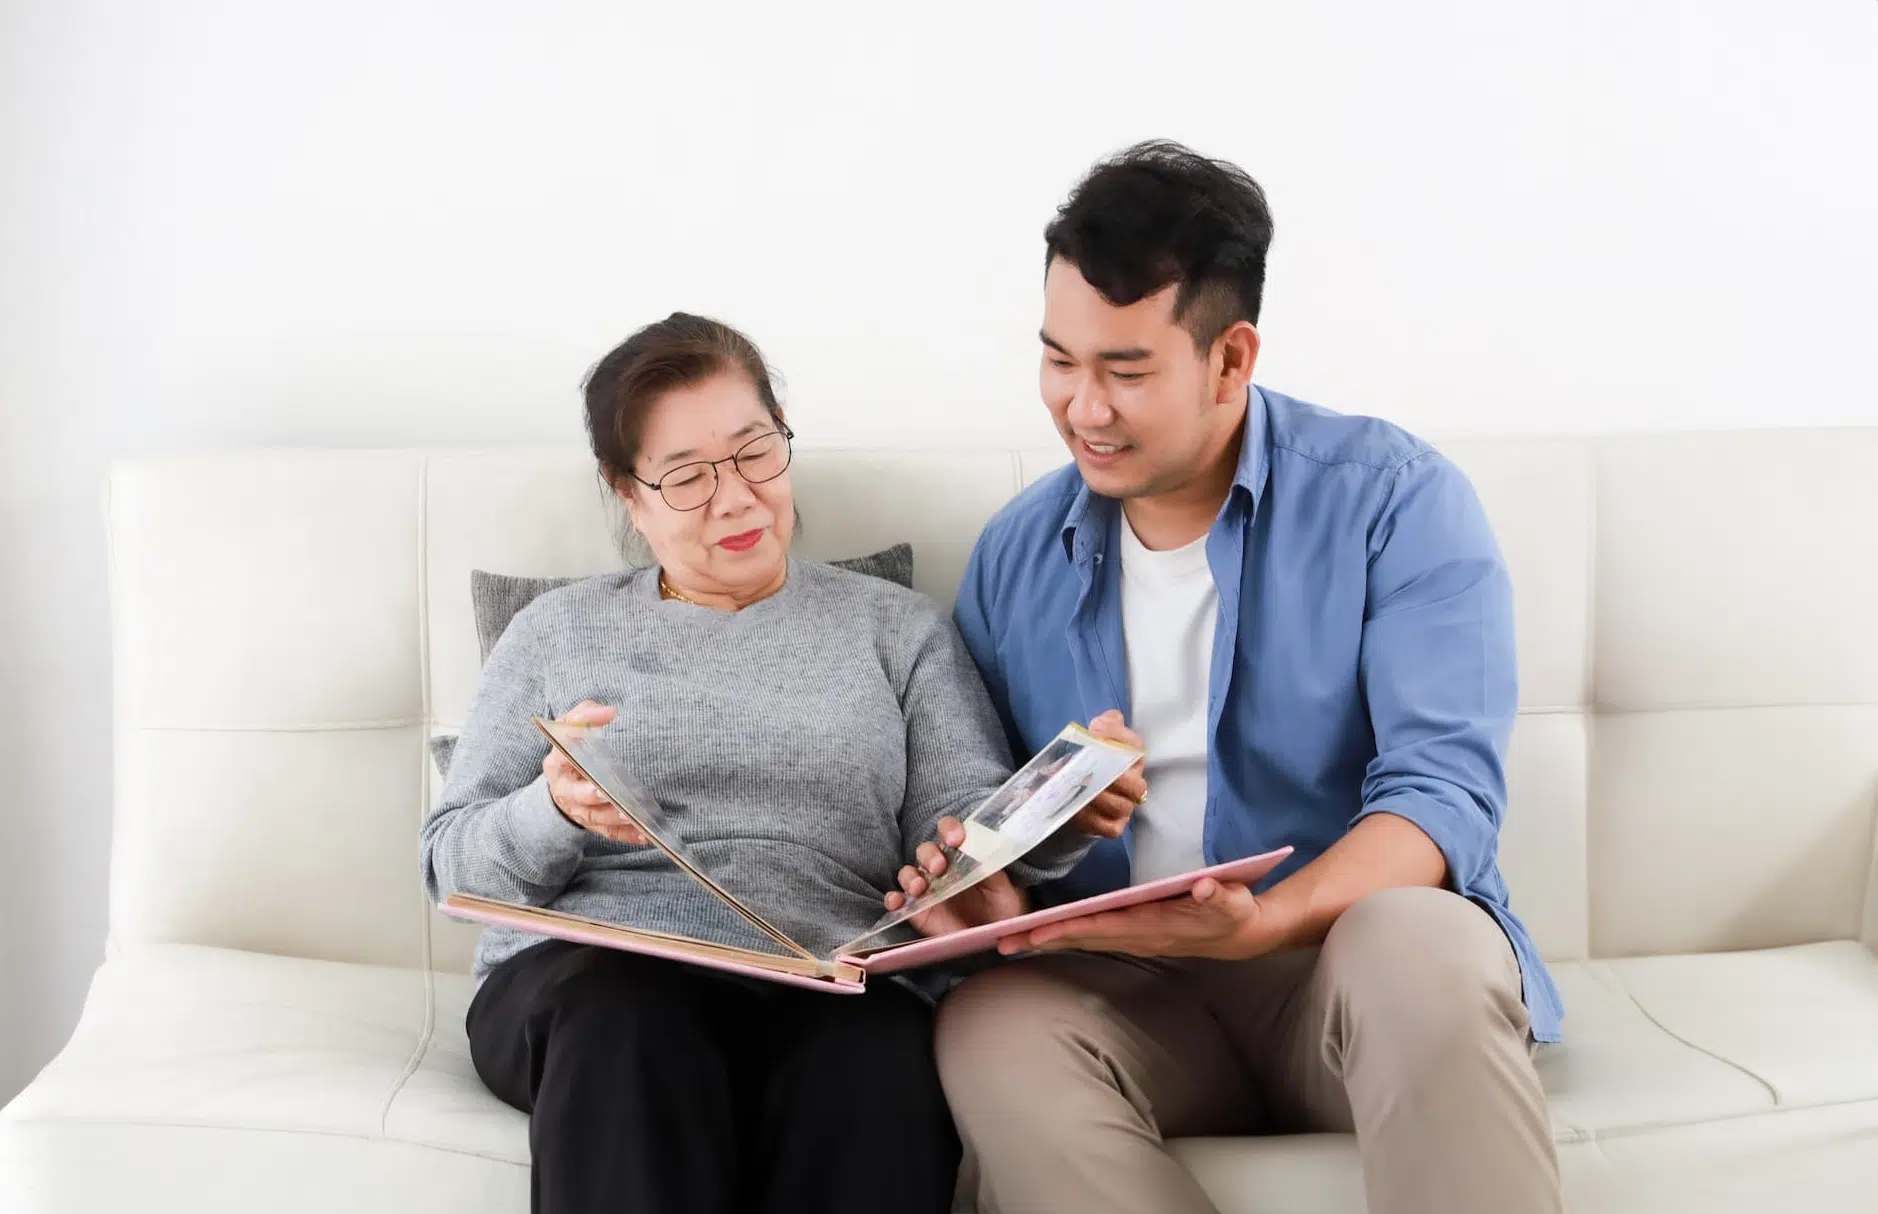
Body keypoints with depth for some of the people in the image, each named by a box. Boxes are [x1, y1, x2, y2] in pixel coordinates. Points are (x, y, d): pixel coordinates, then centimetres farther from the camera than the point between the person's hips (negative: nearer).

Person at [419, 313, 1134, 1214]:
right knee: (632, 1026, -37)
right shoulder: (555, 633, 18)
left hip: (831, 993, 0)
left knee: (885, 1063, -36)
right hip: (587, 977, 0)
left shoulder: (897, 627, 18)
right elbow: (452, 864, 12)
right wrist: (554, 813, -11)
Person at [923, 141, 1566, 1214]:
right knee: (988, 1025, -31)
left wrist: (1261, 924, -31)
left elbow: (1445, 790, -13)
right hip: (1125, 986, 3)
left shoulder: (1395, 501, -4)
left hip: (1356, 941, -3)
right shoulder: (1017, 554, 10)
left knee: (1420, 944, -38)